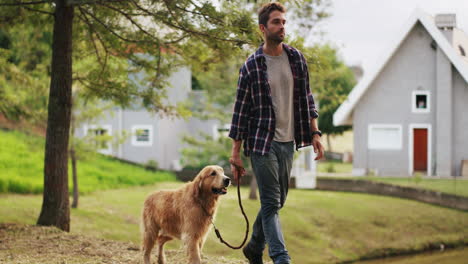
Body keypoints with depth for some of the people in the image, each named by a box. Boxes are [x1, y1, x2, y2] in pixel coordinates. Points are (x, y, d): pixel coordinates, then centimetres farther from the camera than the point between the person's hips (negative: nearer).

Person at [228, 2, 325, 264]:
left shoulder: (297, 58, 5)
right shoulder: (251, 66, -7)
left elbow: (306, 98, 13)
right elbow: (241, 110, -4)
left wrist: (314, 134, 5)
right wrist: (236, 153, -5)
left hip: (287, 142, 5)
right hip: (262, 142, -5)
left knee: (277, 201, 15)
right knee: (271, 203, -8)